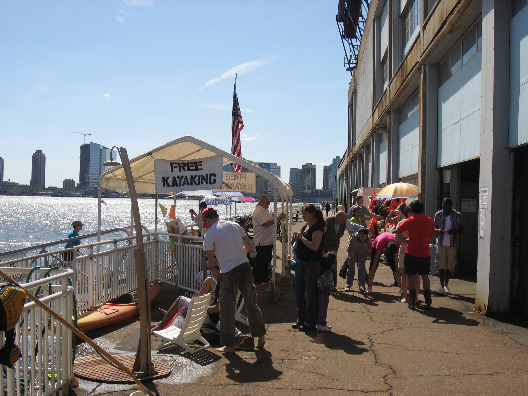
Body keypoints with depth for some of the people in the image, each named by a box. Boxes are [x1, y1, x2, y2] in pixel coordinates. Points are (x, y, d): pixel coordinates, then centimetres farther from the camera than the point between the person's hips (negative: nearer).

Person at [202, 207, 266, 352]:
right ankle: (261, 336, 26)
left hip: (228, 272, -5)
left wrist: (210, 265, 22)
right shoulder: (234, 225, 9)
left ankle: (229, 345, 19)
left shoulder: (209, 234, -4)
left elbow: (211, 263, 0)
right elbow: (250, 248, 14)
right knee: (251, 303, 18)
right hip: (244, 266, 5)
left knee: (227, 309, 10)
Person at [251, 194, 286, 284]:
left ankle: (265, 279, 28)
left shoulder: (265, 210, 17)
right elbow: (266, 223, -26)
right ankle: (258, 281, 10)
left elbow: (271, 222, 24)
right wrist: (278, 218, -27)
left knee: (266, 261, 17)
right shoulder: (258, 212, -16)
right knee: (260, 263, 0)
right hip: (261, 242, -10)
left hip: (268, 241, 10)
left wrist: (279, 218, 10)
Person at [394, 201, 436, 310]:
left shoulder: (410, 220, -7)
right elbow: (433, 235, 13)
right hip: (425, 253, 3)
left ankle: (412, 301, 8)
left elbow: (397, 230, -17)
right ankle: (428, 301, 12)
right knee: (425, 276, 12)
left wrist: (404, 240, -6)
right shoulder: (429, 220, 2)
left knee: (412, 276, 6)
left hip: (411, 252, -2)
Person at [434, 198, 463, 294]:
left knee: (449, 266, 7)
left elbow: (461, 229, 5)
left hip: (452, 244, 0)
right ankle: (441, 285, 4)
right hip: (441, 243, 0)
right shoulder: (438, 214, 4)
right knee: (441, 265, -3)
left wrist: (453, 231, -15)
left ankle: (446, 285, 20)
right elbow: (434, 228, 10)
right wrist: (438, 230, -13)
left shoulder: (457, 215, 1)